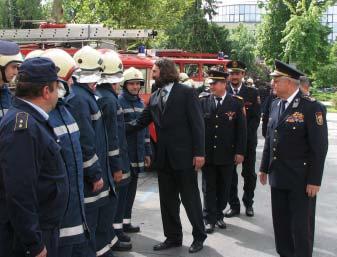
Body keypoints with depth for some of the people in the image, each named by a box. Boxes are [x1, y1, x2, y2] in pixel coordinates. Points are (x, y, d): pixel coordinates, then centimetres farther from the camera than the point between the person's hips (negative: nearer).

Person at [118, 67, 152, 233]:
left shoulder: (140, 102, 15)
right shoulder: (118, 101, -9)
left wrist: (147, 152, 17)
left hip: (137, 154, 7)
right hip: (123, 153, -7)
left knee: (131, 187, 12)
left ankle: (126, 221, 22)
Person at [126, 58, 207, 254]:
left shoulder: (186, 92, -7)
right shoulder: (154, 97, 10)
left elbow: (197, 123, -10)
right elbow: (141, 123, 10)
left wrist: (199, 152, -15)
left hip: (184, 156, -6)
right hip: (164, 157, 6)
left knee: (190, 197, 5)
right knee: (167, 199, 13)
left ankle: (199, 236, 22)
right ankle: (173, 237, 27)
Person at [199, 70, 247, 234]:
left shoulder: (236, 102, -2)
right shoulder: (203, 101, 1)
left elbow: (241, 128, -1)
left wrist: (240, 152, -5)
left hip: (227, 154, 0)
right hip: (207, 152, 0)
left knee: (224, 188, 11)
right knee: (208, 188, 6)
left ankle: (219, 215, 27)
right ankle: (209, 219, 14)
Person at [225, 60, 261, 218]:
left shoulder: (252, 93, 2)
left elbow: (256, 117, -2)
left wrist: (245, 133, -12)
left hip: (248, 140, 0)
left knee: (249, 174, 8)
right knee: (230, 174, 5)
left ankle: (248, 203, 24)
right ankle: (234, 205, 16)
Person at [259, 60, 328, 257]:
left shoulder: (312, 107, -14)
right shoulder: (276, 105, 8)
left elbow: (319, 147, -15)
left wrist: (314, 180, -15)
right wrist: (265, 167, 15)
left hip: (301, 180, -7)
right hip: (278, 176, 7)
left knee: (301, 225, 4)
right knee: (281, 222, 15)